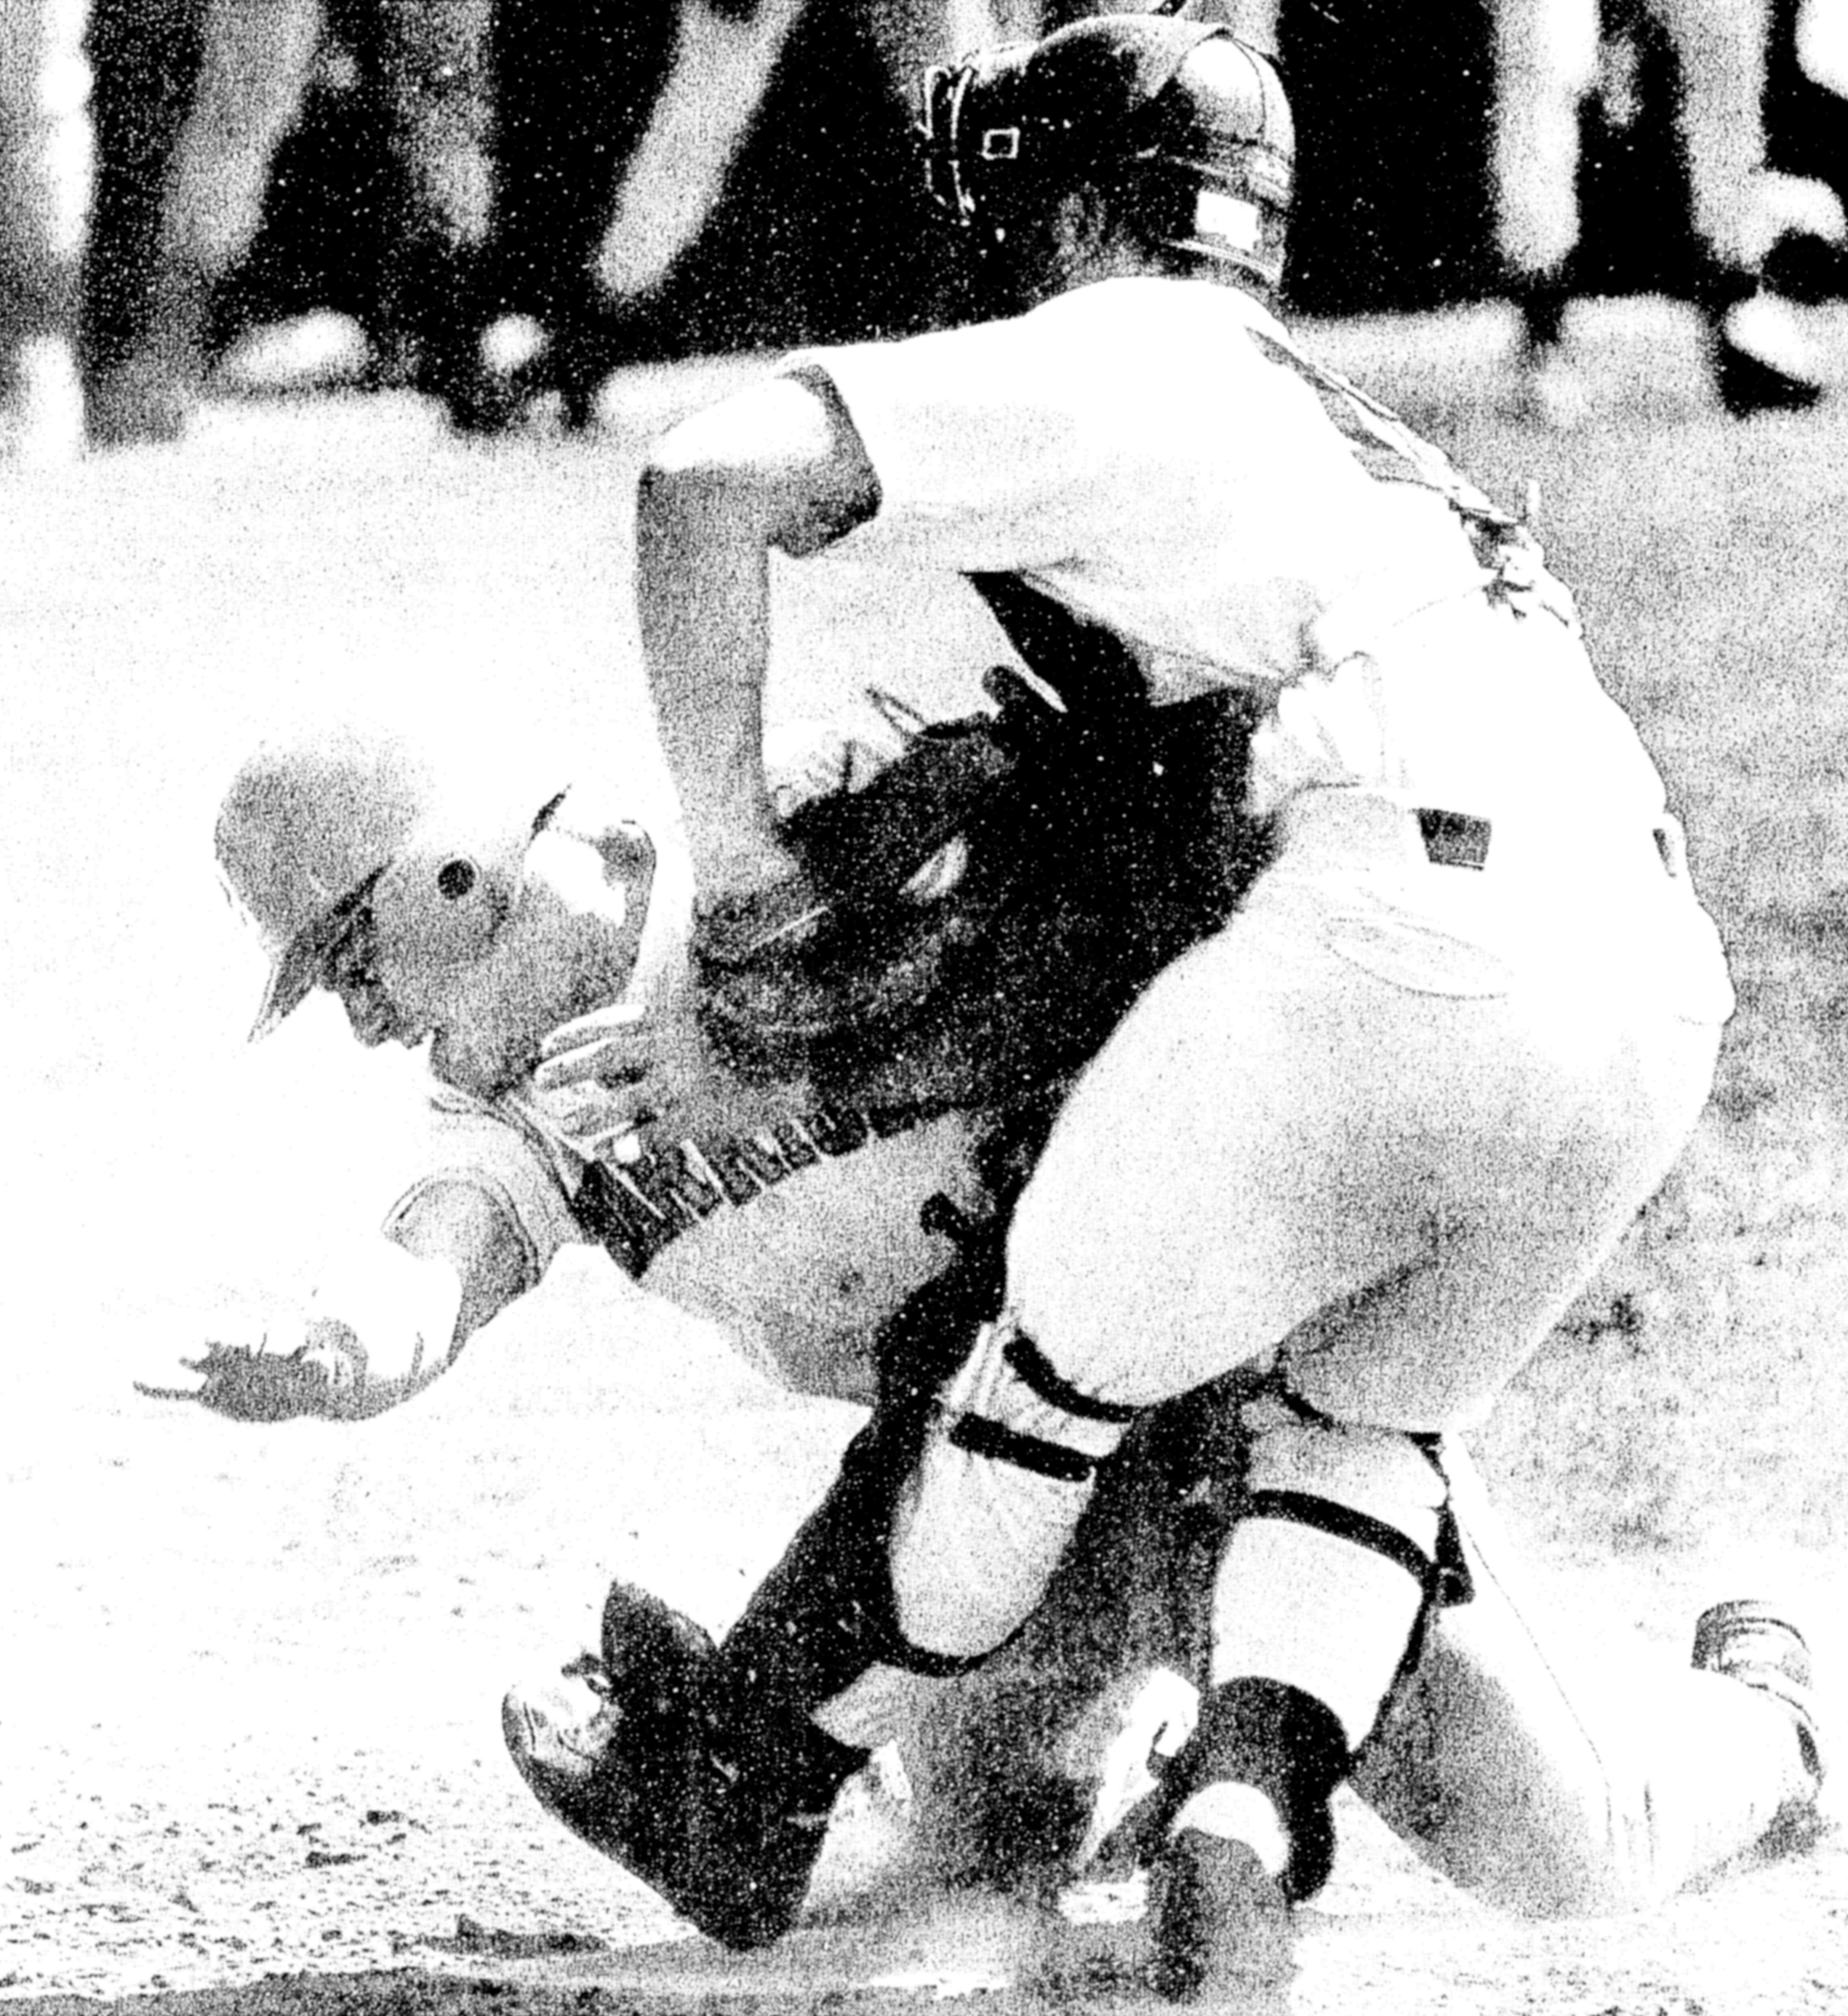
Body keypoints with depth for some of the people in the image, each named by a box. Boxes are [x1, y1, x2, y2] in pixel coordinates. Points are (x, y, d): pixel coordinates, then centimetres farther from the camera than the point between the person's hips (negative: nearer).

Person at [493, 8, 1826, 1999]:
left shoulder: (1080, 367, 12)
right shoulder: (1336, 431, 36)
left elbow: (707, 476, -2)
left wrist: (731, 863, 7)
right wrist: (756, 1021, 37)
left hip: (1408, 923, -7)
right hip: (1654, 988, 7)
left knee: (1053, 1372, 10)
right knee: (1352, 1417, 25)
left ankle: (738, 1795, 23)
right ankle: (1251, 1802, 3)